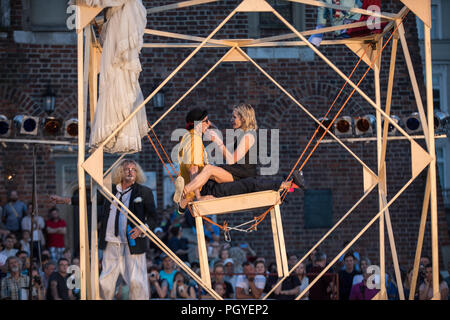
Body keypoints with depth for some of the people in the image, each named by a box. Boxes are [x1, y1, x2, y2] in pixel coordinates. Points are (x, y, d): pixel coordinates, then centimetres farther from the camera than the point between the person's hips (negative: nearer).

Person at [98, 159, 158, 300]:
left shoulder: (144, 192, 4)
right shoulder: (111, 190, 13)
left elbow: (153, 218, 4)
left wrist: (142, 229, -16)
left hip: (132, 244, -3)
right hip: (111, 244, 3)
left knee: (136, 282, -5)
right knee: (105, 282, 6)